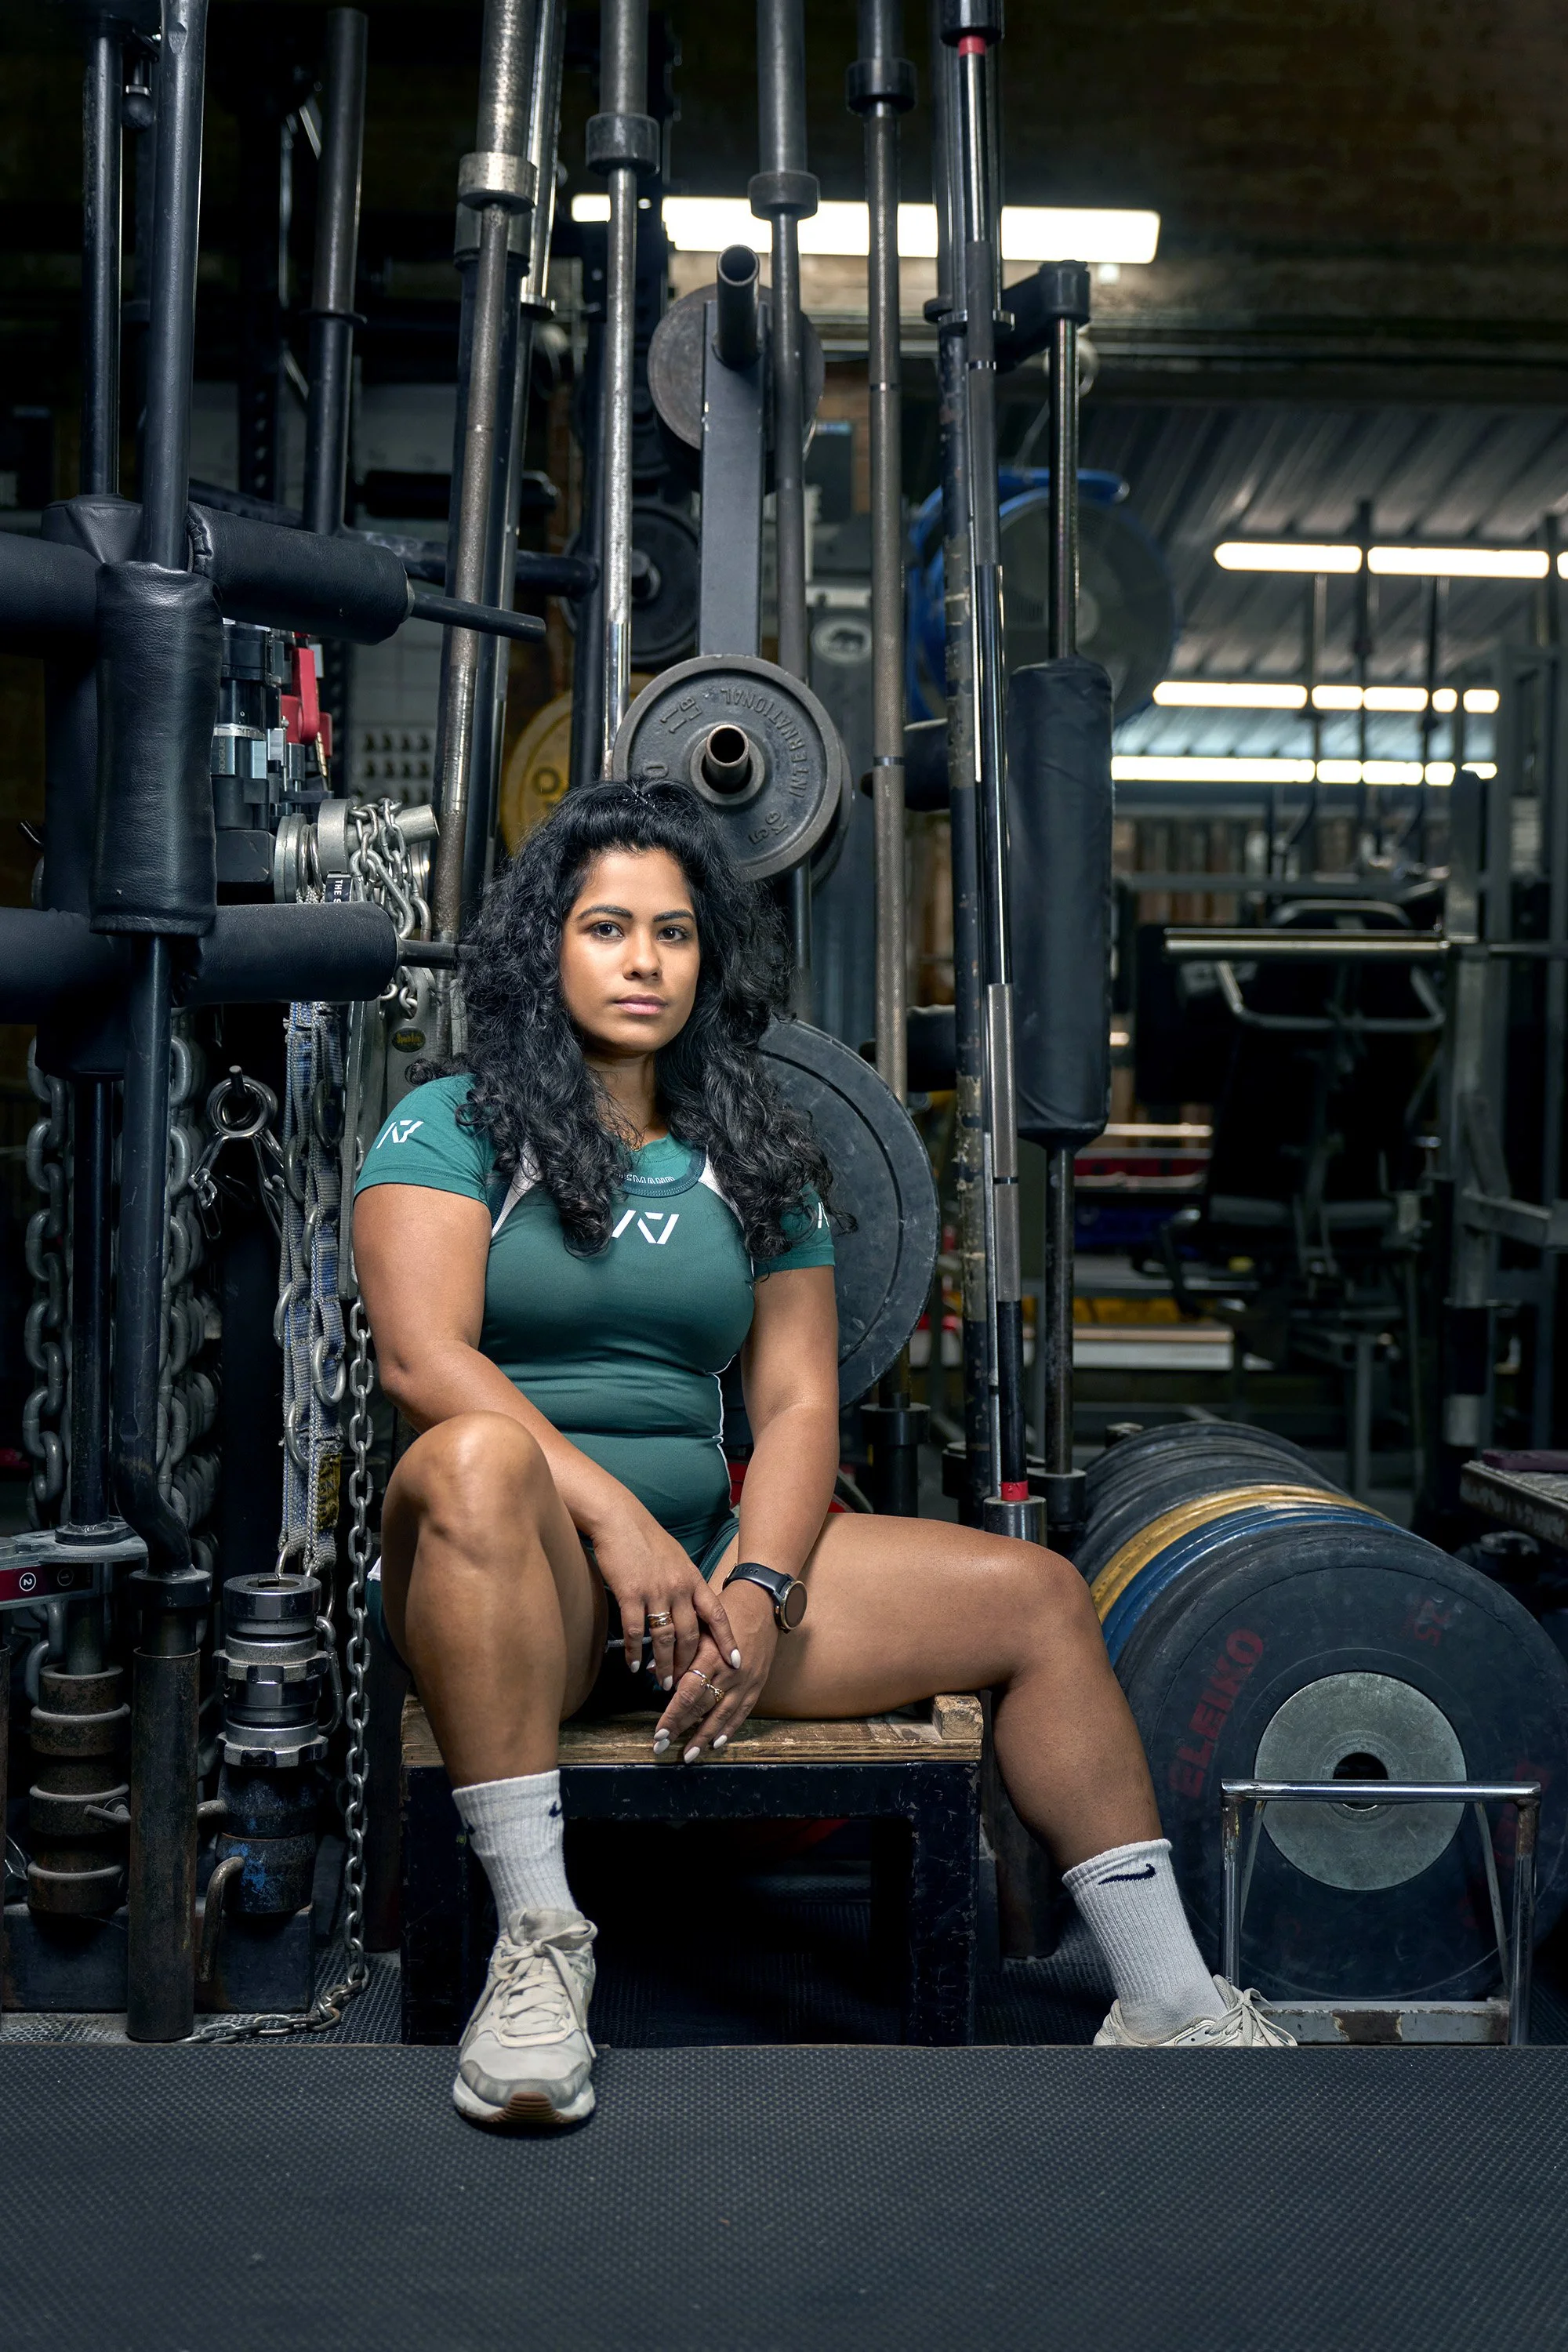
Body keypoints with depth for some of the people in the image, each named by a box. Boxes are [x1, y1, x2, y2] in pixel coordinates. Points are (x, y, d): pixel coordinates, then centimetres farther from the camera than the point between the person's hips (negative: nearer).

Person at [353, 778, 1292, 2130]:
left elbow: (798, 1405, 7)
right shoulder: (451, 1126, 2)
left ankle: (1168, 2010, -1)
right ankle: (537, 1939, -34)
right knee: (478, 1460, -39)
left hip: (702, 1558, 5)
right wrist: (615, 1517, -23)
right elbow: (422, 1360, -12)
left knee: (1035, 1598, -6)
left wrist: (758, 1587, -11)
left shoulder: (754, 1161, 15)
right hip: (524, 1572, -4)